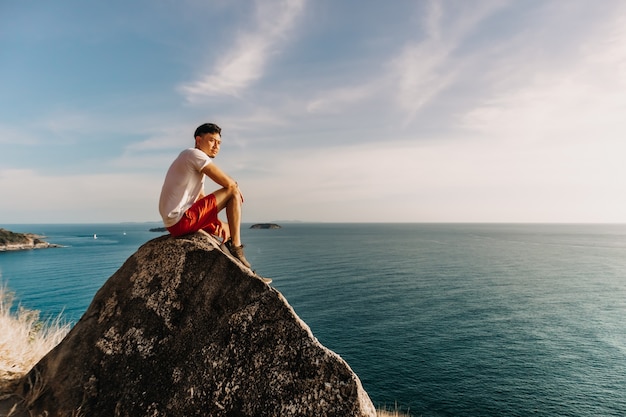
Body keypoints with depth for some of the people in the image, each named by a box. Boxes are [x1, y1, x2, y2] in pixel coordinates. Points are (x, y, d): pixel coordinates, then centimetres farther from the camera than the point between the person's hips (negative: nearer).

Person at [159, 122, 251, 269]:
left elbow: (202, 202, 19)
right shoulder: (195, 154, -9)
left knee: (226, 229, 28)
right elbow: (228, 182, -16)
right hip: (181, 220, -11)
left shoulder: (198, 164, 21)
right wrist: (237, 187, 7)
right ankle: (236, 249, -9)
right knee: (233, 192, -9)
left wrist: (219, 223, 7)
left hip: (174, 223, 11)